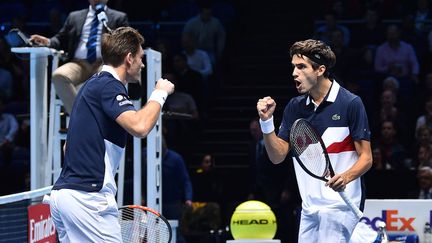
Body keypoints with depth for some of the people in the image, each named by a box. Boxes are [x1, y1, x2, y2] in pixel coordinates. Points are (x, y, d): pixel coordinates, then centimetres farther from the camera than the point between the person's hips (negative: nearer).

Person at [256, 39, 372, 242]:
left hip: (340, 205, -6)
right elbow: (278, 156, 9)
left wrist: (345, 177, -27)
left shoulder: (350, 103, -8)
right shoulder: (295, 107, 10)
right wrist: (266, 121, -6)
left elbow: (366, 157, -7)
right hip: (309, 208, 6)